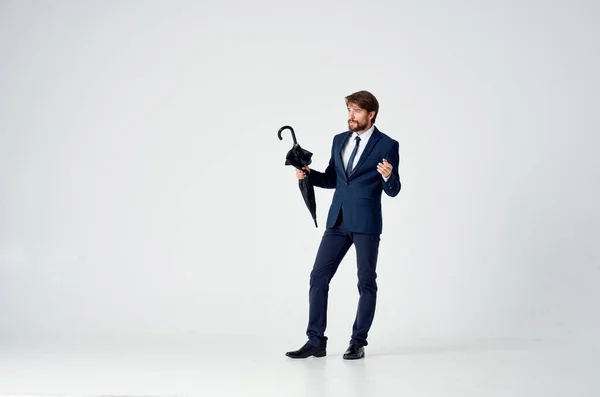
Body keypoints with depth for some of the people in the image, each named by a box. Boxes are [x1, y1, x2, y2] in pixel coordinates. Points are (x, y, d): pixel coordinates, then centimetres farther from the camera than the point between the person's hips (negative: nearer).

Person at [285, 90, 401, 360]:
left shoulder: (387, 145, -5)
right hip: (337, 221, 5)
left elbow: (393, 191, -4)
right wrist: (308, 174, -1)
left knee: (366, 282, 4)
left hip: (366, 223, -5)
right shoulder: (339, 140, 11)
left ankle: (358, 342, 14)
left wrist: (388, 176, -26)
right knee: (318, 277, 1)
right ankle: (316, 341, 8)